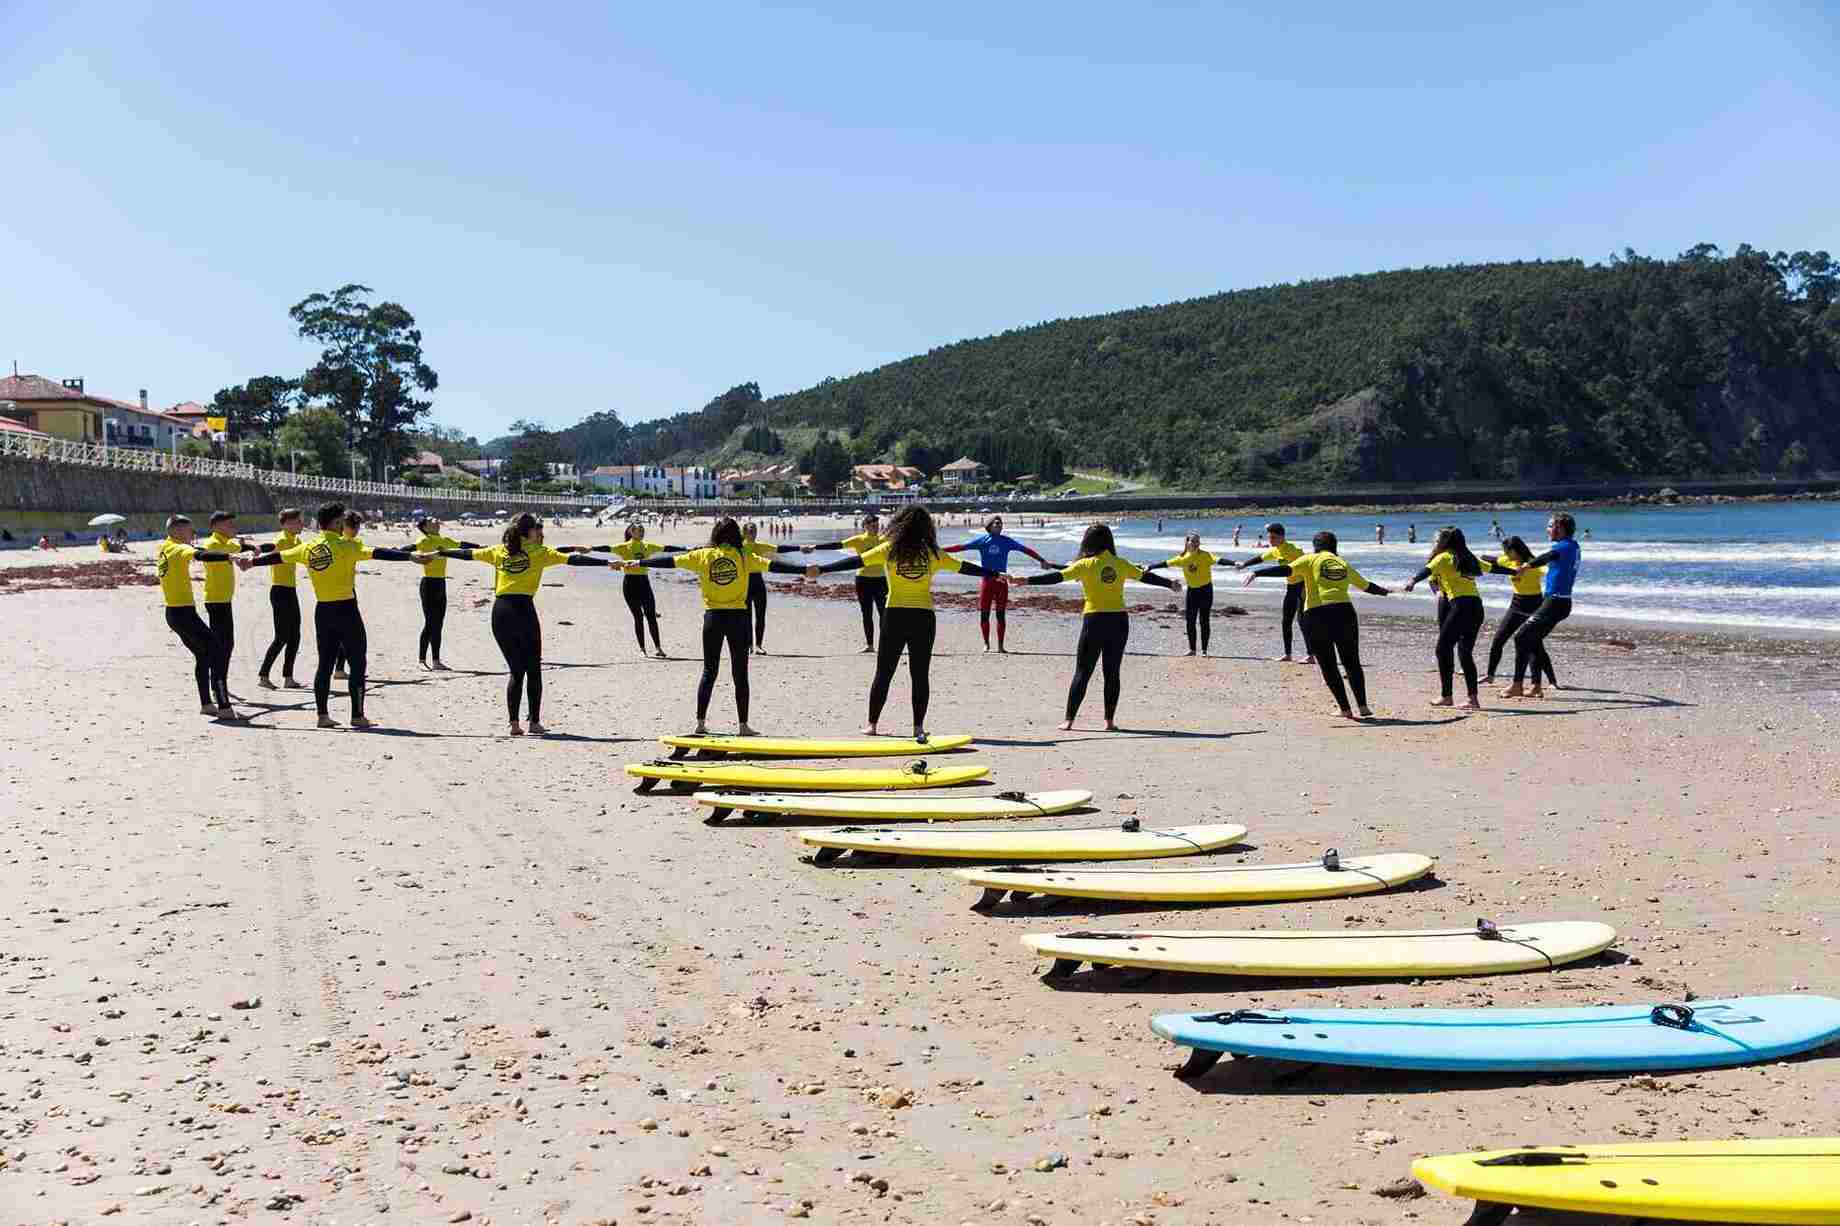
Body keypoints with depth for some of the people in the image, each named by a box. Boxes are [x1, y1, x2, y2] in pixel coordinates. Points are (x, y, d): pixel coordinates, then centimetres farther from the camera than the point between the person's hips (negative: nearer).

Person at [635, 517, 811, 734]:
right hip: (737, 618, -1)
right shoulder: (743, 557, -3)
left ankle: (701, 722, 11)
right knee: (740, 674, 4)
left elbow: (669, 560, 3)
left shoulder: (703, 555, 1)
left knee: (709, 671, 12)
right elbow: (773, 565, -7)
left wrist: (636, 563, 11)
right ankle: (743, 725, 5)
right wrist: (805, 570, -5)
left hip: (713, 617, 1)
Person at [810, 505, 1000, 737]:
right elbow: (964, 567, 11)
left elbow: (856, 561, -5)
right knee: (920, 675, 6)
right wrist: (994, 575, 24)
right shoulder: (932, 553, 2)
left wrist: (821, 570, -3)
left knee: (883, 674, 8)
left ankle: (872, 724, 11)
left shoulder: (889, 550, -1)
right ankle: (918, 727, 5)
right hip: (924, 618, 0)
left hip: (895, 616, 0)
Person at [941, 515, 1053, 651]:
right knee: (984, 614, 0)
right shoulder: (982, 540, 0)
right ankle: (986, 643, 15)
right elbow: (960, 547, -3)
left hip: (1002, 581, 1)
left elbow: (1025, 549, 8)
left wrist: (1041, 560, 5)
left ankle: (1000, 645, 9)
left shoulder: (1007, 541, 6)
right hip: (986, 580, -1)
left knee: (1001, 614, 1)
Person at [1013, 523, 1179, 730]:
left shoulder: (1086, 565, -4)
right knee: (1112, 672, 8)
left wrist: (1027, 581, -11)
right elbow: (1147, 576, 19)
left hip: (1094, 620, -3)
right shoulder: (1121, 564, 7)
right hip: (1119, 621, 3)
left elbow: (1057, 577, -11)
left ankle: (1068, 720, 3)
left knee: (1082, 672, 2)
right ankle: (1109, 721, 8)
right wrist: (1170, 583, 35)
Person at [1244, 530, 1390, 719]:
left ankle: (1345, 709, 7)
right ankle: (1362, 707, 14)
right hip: (1344, 613, 3)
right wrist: (1383, 591, 56)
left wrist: (1256, 574, -13)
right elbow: (1367, 585, 35)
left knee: (1328, 666, 8)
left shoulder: (1311, 560, 9)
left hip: (1316, 615, -3)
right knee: (1352, 663, 16)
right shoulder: (1344, 565, 21)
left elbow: (1286, 570, -8)